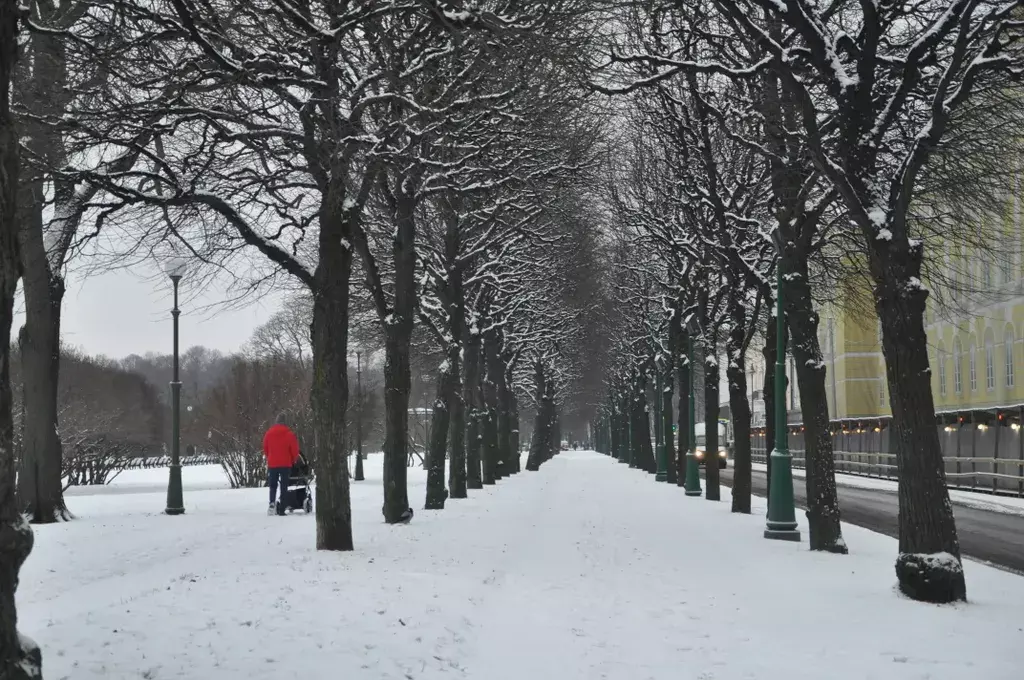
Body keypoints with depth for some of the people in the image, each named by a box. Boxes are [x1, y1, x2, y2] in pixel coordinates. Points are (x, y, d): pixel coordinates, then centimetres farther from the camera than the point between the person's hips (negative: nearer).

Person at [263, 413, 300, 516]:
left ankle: (272, 503, -11)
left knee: (273, 485, 13)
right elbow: (295, 450, -5)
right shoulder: (290, 434, -9)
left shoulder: (268, 433, 2)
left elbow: (265, 449, 10)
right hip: (286, 464, -2)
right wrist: (293, 461, 14)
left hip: (272, 464, 2)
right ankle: (282, 509, 1)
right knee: (284, 486, 5)